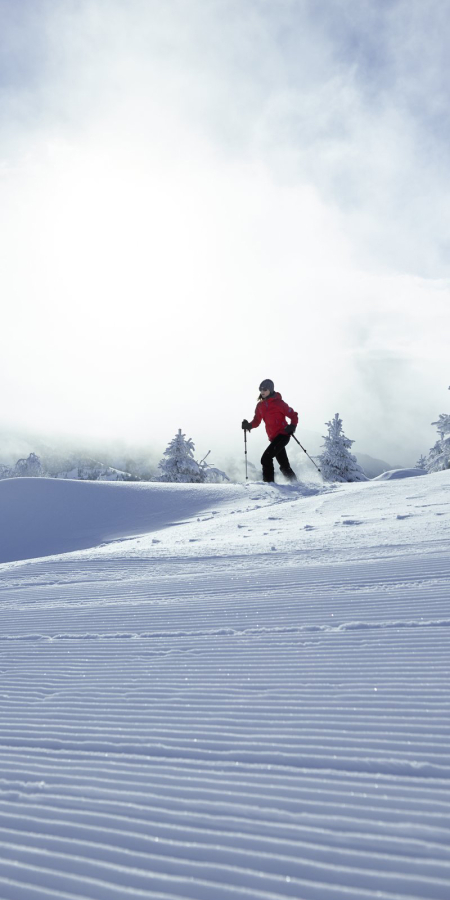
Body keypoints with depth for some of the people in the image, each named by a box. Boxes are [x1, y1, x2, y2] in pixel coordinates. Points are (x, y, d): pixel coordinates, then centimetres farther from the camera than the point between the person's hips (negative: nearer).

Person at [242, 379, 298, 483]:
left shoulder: (278, 403, -7)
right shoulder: (260, 405, 11)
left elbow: (293, 415, -5)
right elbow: (256, 421, 13)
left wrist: (292, 426, -23)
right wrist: (248, 425, -7)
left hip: (282, 435, -7)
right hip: (273, 438, 7)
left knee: (266, 458, -18)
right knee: (284, 465, 13)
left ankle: (268, 482, -14)